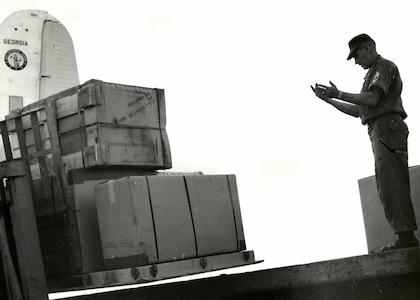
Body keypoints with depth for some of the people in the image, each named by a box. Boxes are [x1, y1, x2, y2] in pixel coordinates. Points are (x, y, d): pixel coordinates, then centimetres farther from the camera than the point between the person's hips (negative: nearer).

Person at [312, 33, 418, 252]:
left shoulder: (384, 66, 0)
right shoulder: (373, 73, 29)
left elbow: (372, 99, -15)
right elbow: (358, 111, 27)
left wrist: (340, 94, -11)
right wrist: (329, 99, 21)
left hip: (386, 127, -10)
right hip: (379, 132, 10)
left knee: (390, 184, -16)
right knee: (388, 186, 5)